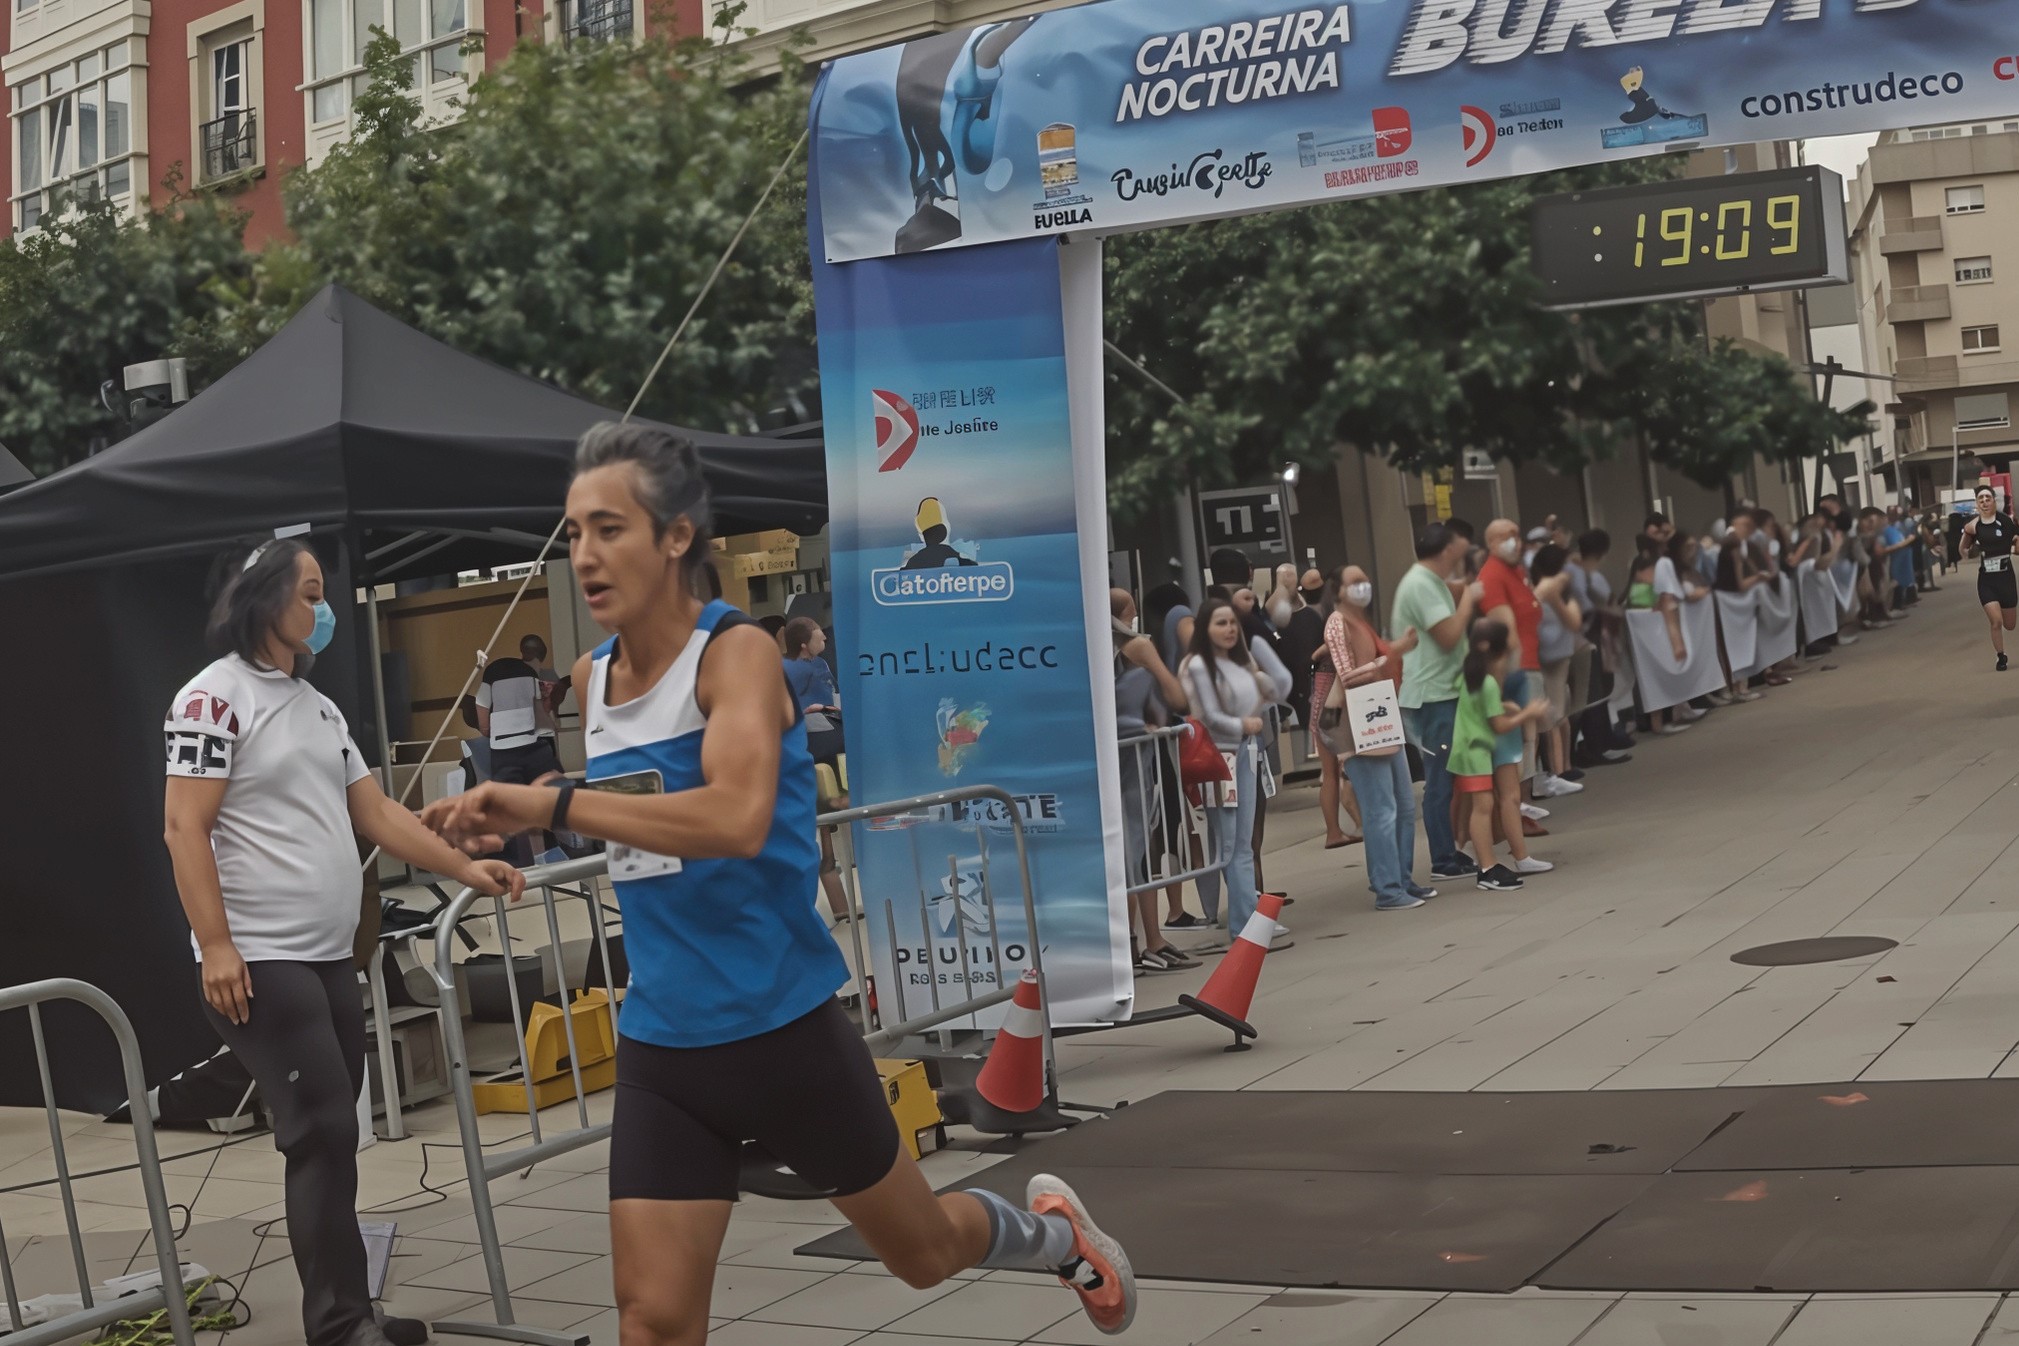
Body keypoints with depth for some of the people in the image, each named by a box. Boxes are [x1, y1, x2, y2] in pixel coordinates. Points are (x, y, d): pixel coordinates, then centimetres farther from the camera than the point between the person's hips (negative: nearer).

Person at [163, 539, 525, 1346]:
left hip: (330, 958, 8)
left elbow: (377, 814, 17)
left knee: (331, 1136, 11)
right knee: (324, 1135, -10)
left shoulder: (318, 707, 17)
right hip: (259, 962, -8)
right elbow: (184, 828, -13)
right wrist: (216, 947, -20)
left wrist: (466, 870, 9)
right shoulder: (215, 696, -8)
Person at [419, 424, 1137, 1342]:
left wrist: (551, 805, -38)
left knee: (920, 1252, 17)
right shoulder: (589, 679, 3)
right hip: (661, 1046, 5)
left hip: (782, 1027, -5)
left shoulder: (737, 651, -18)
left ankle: (1055, 1236, 49)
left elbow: (738, 819, -37)